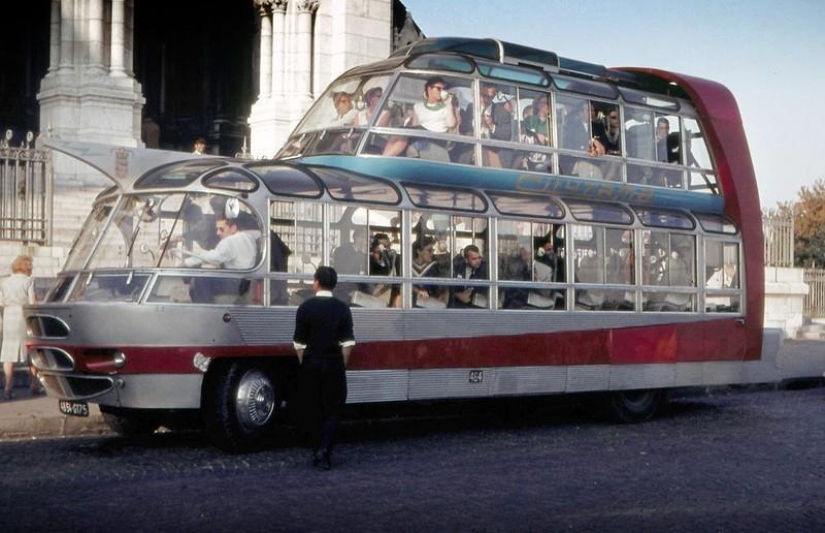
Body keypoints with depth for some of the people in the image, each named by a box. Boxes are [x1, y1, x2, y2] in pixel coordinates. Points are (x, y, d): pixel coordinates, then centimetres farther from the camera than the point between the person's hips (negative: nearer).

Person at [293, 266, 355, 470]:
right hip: (334, 365, 0)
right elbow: (348, 343, -3)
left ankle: (318, 453, 12)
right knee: (333, 410, 6)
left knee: (313, 410, 9)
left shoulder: (306, 308, -4)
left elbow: (299, 343, -4)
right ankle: (324, 450, -11)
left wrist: (304, 364, 8)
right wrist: (342, 365, 7)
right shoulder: (342, 308, -1)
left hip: (311, 364, 0)